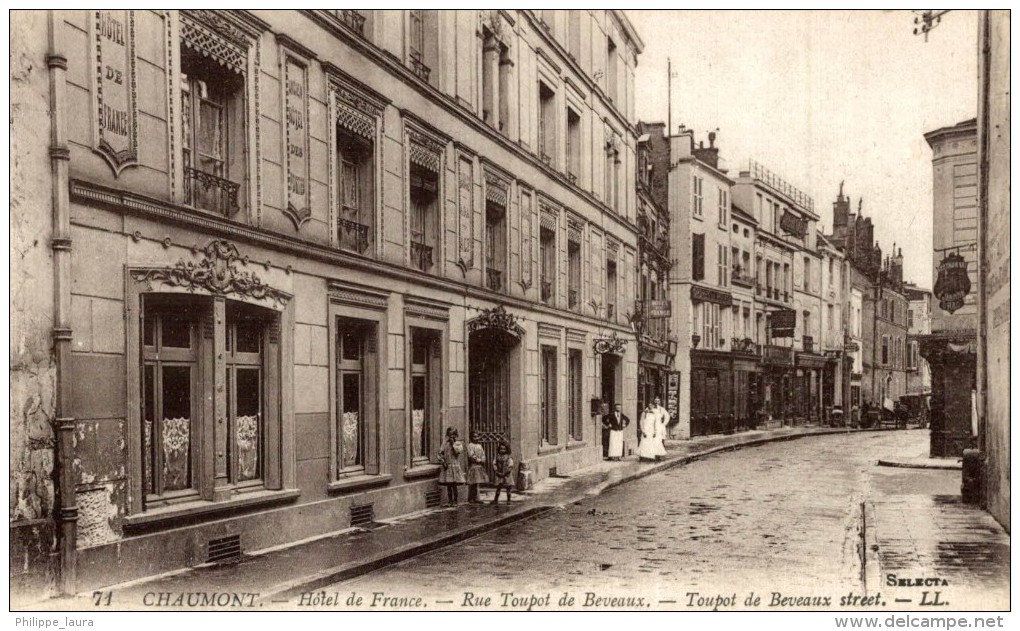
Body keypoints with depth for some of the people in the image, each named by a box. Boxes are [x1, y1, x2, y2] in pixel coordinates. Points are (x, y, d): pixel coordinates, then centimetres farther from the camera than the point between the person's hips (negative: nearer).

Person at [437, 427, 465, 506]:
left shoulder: (458, 443, 3)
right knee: (448, 485, 4)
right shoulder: (445, 443, 9)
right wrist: (442, 462, -4)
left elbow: (458, 451, -14)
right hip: (447, 467, 2)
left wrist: (453, 443, -11)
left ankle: (455, 501, 5)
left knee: (454, 485, -3)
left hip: (455, 466, -2)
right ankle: (450, 501, 13)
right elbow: (440, 453, 7)